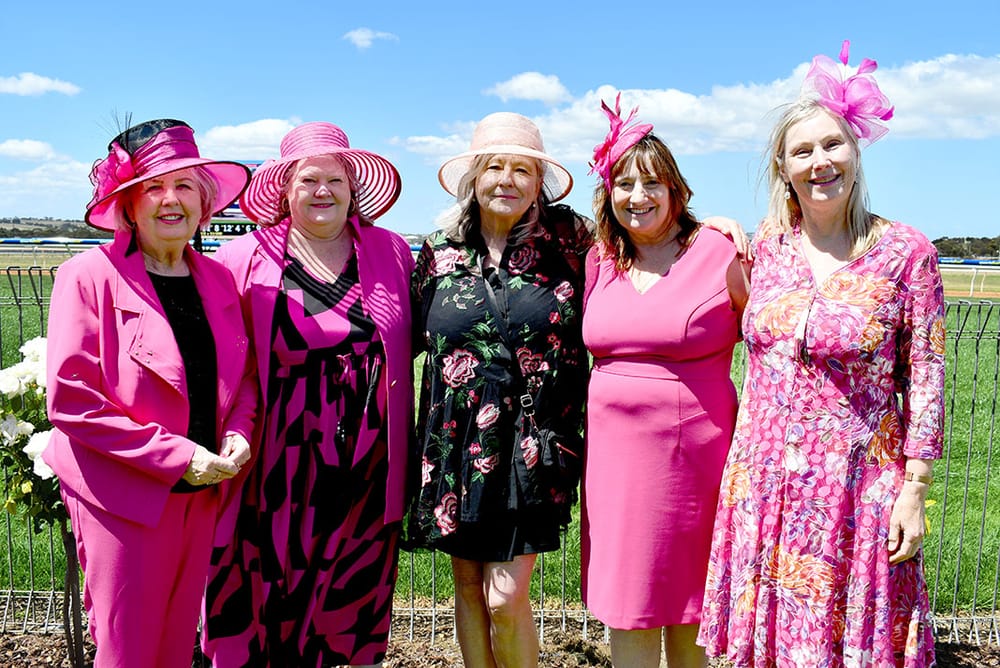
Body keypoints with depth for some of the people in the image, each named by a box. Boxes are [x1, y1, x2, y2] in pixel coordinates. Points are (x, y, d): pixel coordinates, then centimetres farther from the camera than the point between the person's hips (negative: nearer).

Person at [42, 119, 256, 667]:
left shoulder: (218, 280, 8)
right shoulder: (90, 277, -9)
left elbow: (243, 375, 16)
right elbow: (70, 399, -14)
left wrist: (237, 433, -5)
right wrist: (173, 456, -18)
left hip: (203, 492, 5)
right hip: (124, 496, -5)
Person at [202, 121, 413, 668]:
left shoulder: (392, 254, 9)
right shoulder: (243, 259, 2)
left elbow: (412, 346, 12)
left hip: (369, 461, 2)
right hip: (279, 465, -2)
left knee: (357, 603, 11)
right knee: (269, 595, 2)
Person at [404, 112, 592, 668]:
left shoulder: (568, 241, -2)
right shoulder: (440, 252, 5)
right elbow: (408, 335, 14)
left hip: (534, 446, -2)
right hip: (458, 444, 3)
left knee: (506, 595, -4)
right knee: (469, 585, 13)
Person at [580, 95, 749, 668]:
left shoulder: (720, 254, -6)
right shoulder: (599, 260, 7)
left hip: (694, 458, -3)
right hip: (615, 457, 4)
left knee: (687, 607, 11)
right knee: (628, 608, 10)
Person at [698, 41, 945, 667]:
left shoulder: (906, 252, -7)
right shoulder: (767, 248, 3)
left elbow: (925, 380, -5)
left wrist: (914, 492, -7)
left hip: (857, 485, -3)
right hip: (764, 476, 3)